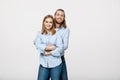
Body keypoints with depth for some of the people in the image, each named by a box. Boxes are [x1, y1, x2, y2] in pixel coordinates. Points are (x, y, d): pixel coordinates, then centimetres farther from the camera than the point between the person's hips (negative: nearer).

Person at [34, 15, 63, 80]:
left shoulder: (56, 34, 0)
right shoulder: (39, 34, 4)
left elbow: (60, 48, -6)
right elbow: (38, 45, -10)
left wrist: (50, 53, -15)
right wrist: (51, 47, -15)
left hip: (56, 64, 0)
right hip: (44, 64, 1)